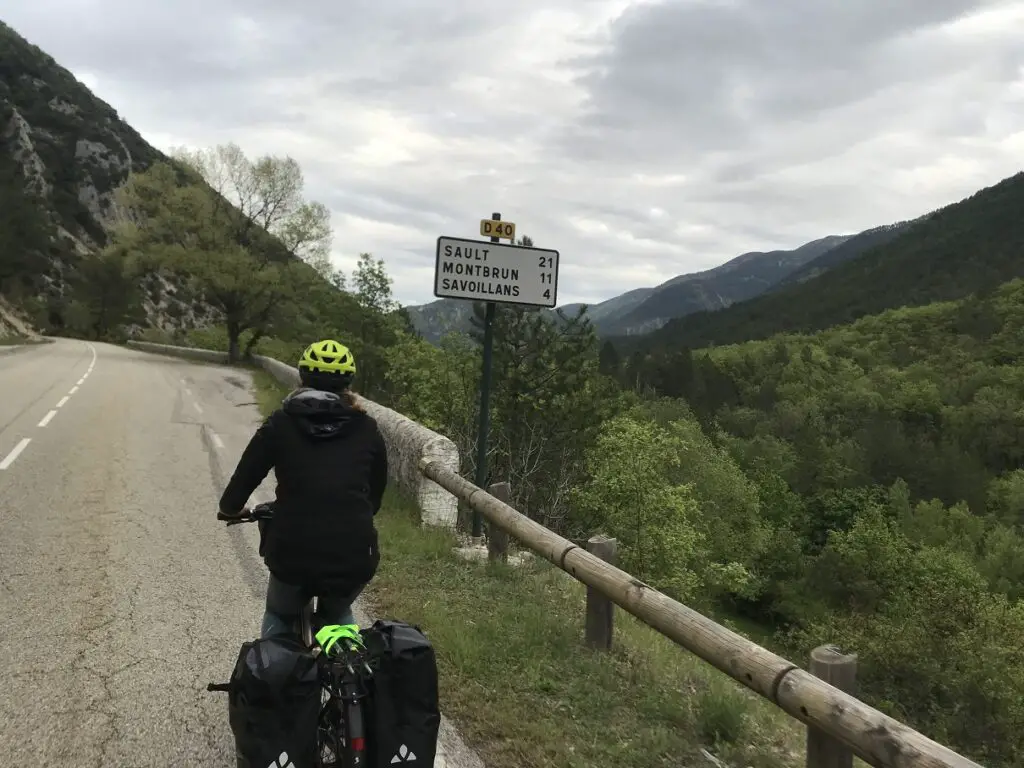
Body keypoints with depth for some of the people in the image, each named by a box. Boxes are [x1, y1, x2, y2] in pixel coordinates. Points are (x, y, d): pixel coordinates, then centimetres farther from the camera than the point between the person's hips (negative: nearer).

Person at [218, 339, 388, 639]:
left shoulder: (280, 425, 2)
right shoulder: (367, 430, 6)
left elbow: (245, 477, 6)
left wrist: (229, 508, 29)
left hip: (292, 555, -1)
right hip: (354, 558, 1)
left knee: (279, 618, 31)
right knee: (338, 616, 34)